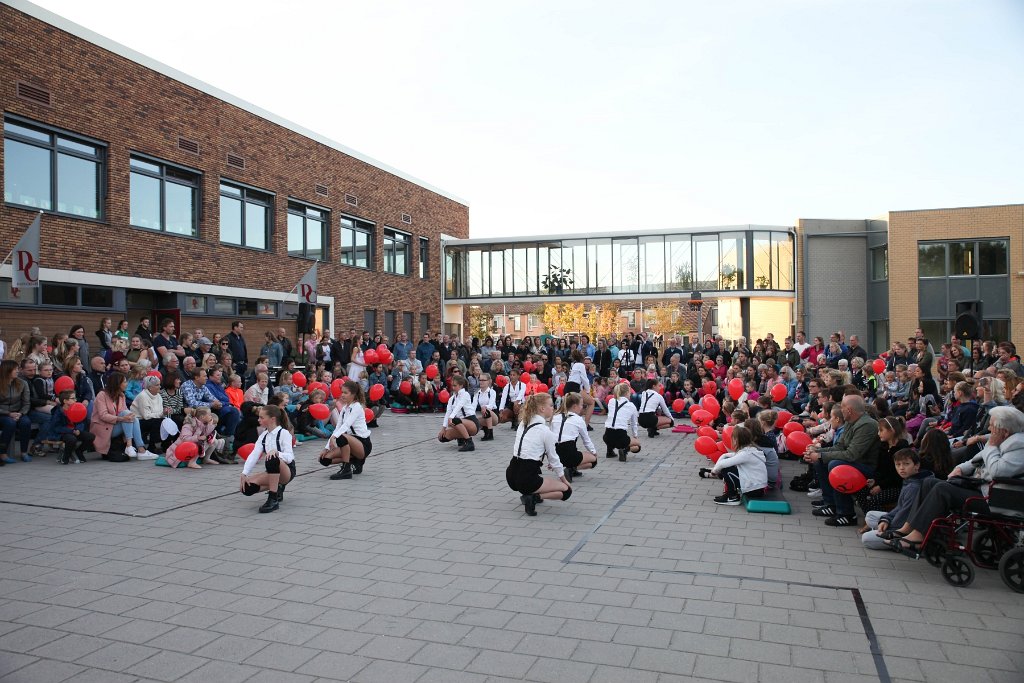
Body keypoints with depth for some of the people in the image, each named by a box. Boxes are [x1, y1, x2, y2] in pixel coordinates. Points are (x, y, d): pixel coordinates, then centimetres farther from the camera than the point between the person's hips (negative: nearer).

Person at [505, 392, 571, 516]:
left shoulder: (523, 424, 11)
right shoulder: (546, 431, -10)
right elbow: (554, 459, 1)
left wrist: (547, 459, 32)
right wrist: (563, 479, 16)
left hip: (511, 475, 7)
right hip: (526, 479, -7)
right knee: (566, 490, 9)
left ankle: (528, 493, 25)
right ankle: (534, 497, -9)